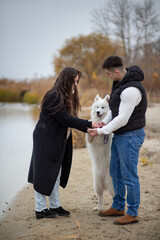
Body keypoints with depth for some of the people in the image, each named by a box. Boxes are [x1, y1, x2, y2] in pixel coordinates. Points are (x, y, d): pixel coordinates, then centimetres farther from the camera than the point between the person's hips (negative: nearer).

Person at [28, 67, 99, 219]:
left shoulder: (66, 97, 12)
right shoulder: (54, 97, -20)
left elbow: (71, 118, 10)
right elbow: (66, 119, -23)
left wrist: (87, 129, -3)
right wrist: (88, 124, -18)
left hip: (58, 142, 10)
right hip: (46, 140, -10)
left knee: (55, 174, 15)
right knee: (44, 174, -1)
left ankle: (55, 206, 25)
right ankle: (40, 209, 8)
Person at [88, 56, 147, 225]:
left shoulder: (131, 90, -25)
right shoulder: (119, 83, 7)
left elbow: (122, 119, -24)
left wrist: (101, 131, -17)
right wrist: (105, 121, 2)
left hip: (130, 136, -10)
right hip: (119, 135, 10)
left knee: (129, 176, -2)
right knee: (116, 173, 17)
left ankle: (132, 213, 9)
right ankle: (118, 207, 30)